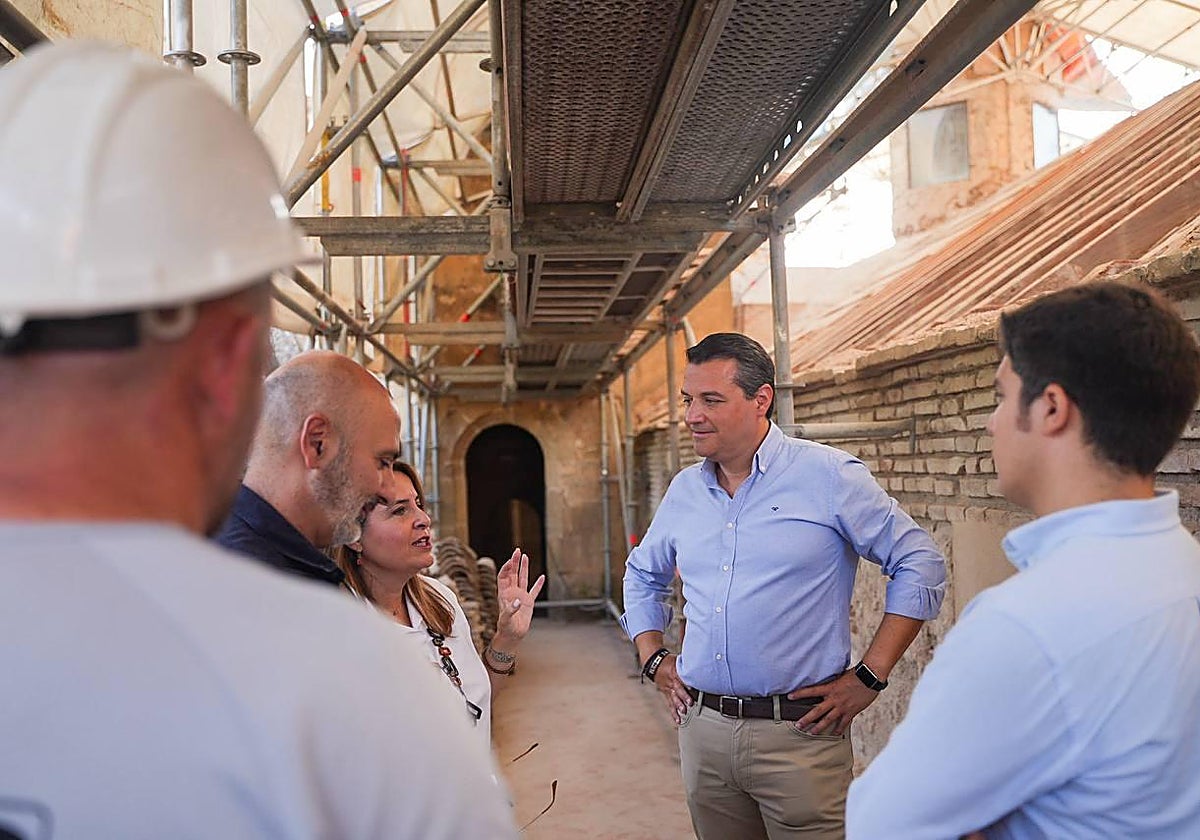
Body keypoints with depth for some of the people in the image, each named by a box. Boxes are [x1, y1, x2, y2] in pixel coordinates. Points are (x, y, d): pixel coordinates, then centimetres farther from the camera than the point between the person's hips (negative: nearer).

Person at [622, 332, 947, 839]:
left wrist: (869, 677, -9)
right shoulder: (684, 490, 8)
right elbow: (642, 576, 24)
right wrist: (654, 659, 11)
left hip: (798, 730, -5)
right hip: (702, 728, 5)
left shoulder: (829, 476, -8)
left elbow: (920, 565, -6)